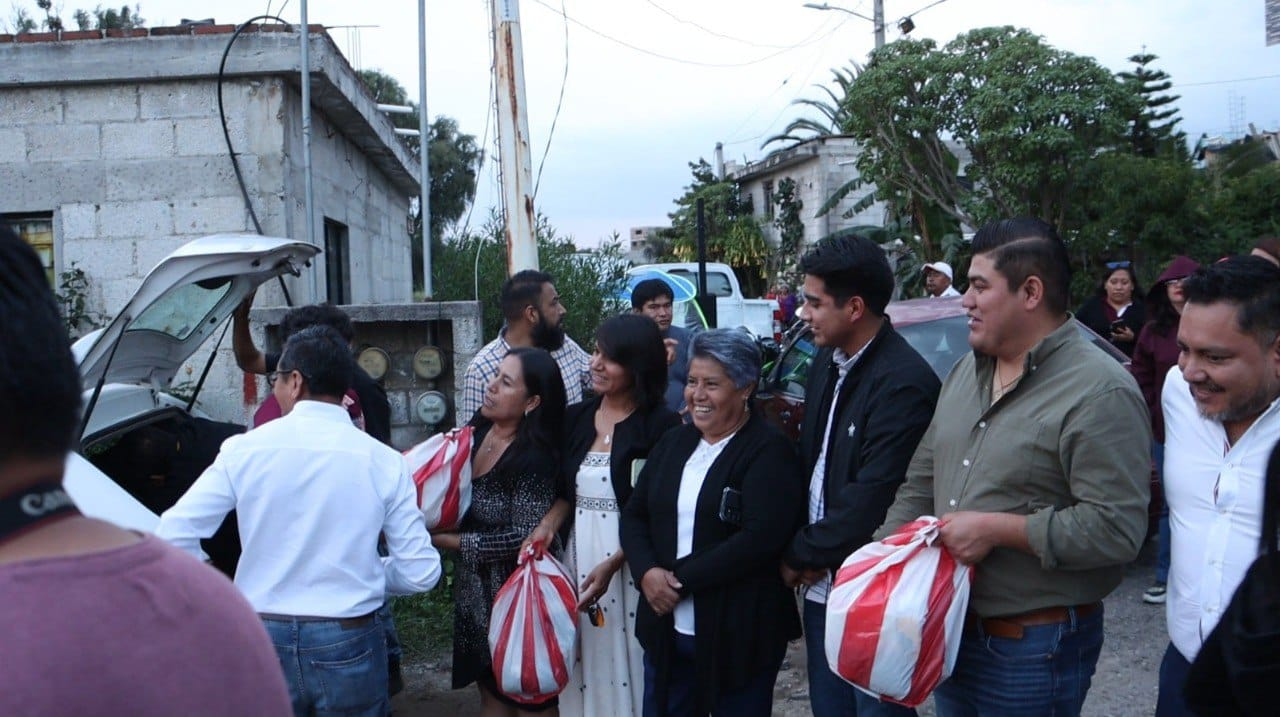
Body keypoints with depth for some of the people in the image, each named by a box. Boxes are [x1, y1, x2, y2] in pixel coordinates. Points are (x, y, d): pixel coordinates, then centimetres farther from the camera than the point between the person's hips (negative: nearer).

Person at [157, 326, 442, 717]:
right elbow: (421, 572, -7)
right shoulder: (383, 461, -7)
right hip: (348, 646, 0)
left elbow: (174, 536, -10)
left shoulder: (244, 449, -7)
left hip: (264, 640, 1)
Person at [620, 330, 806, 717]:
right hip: (668, 627, 6)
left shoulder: (769, 450, -10)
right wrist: (648, 572, -10)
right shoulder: (674, 442, 10)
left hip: (739, 633, -6)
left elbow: (760, 539, -22)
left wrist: (681, 579, -18)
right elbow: (634, 514, 9)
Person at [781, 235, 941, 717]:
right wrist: (806, 554, -2)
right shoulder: (827, 362, 6)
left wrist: (800, 556, -11)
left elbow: (869, 499, -24)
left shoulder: (904, 383, -21)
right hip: (823, 586, 8)